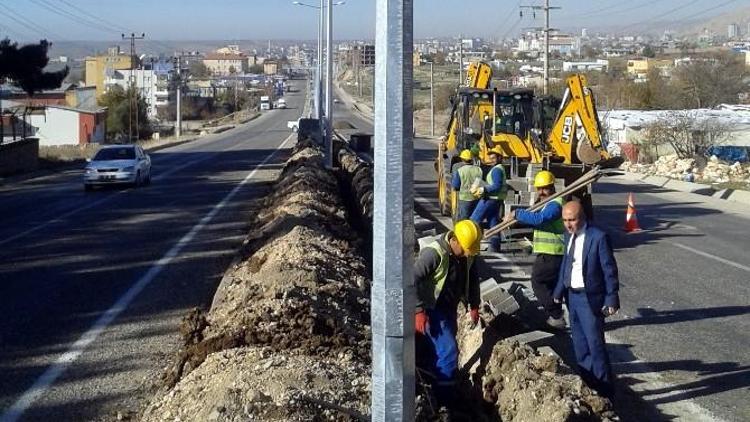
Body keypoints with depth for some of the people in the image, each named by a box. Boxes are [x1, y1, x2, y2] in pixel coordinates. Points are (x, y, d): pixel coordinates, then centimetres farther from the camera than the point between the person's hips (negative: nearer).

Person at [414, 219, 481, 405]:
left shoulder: (467, 255, -4)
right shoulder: (433, 253, -27)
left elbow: (472, 277, 14)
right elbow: (413, 280, -27)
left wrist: (474, 306, 14)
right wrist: (419, 311, -28)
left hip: (450, 309, 7)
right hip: (433, 310, -7)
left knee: (436, 351, 18)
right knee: (448, 351, -12)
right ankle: (443, 402, -3)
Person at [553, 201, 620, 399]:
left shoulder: (598, 237, -15)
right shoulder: (569, 236, 6)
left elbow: (609, 270, -13)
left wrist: (612, 300, -14)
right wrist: (558, 292, 12)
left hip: (590, 298, -7)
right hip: (572, 296, 7)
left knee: (595, 343, -6)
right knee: (579, 343, 15)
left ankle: (604, 389, 3)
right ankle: (586, 382, 27)